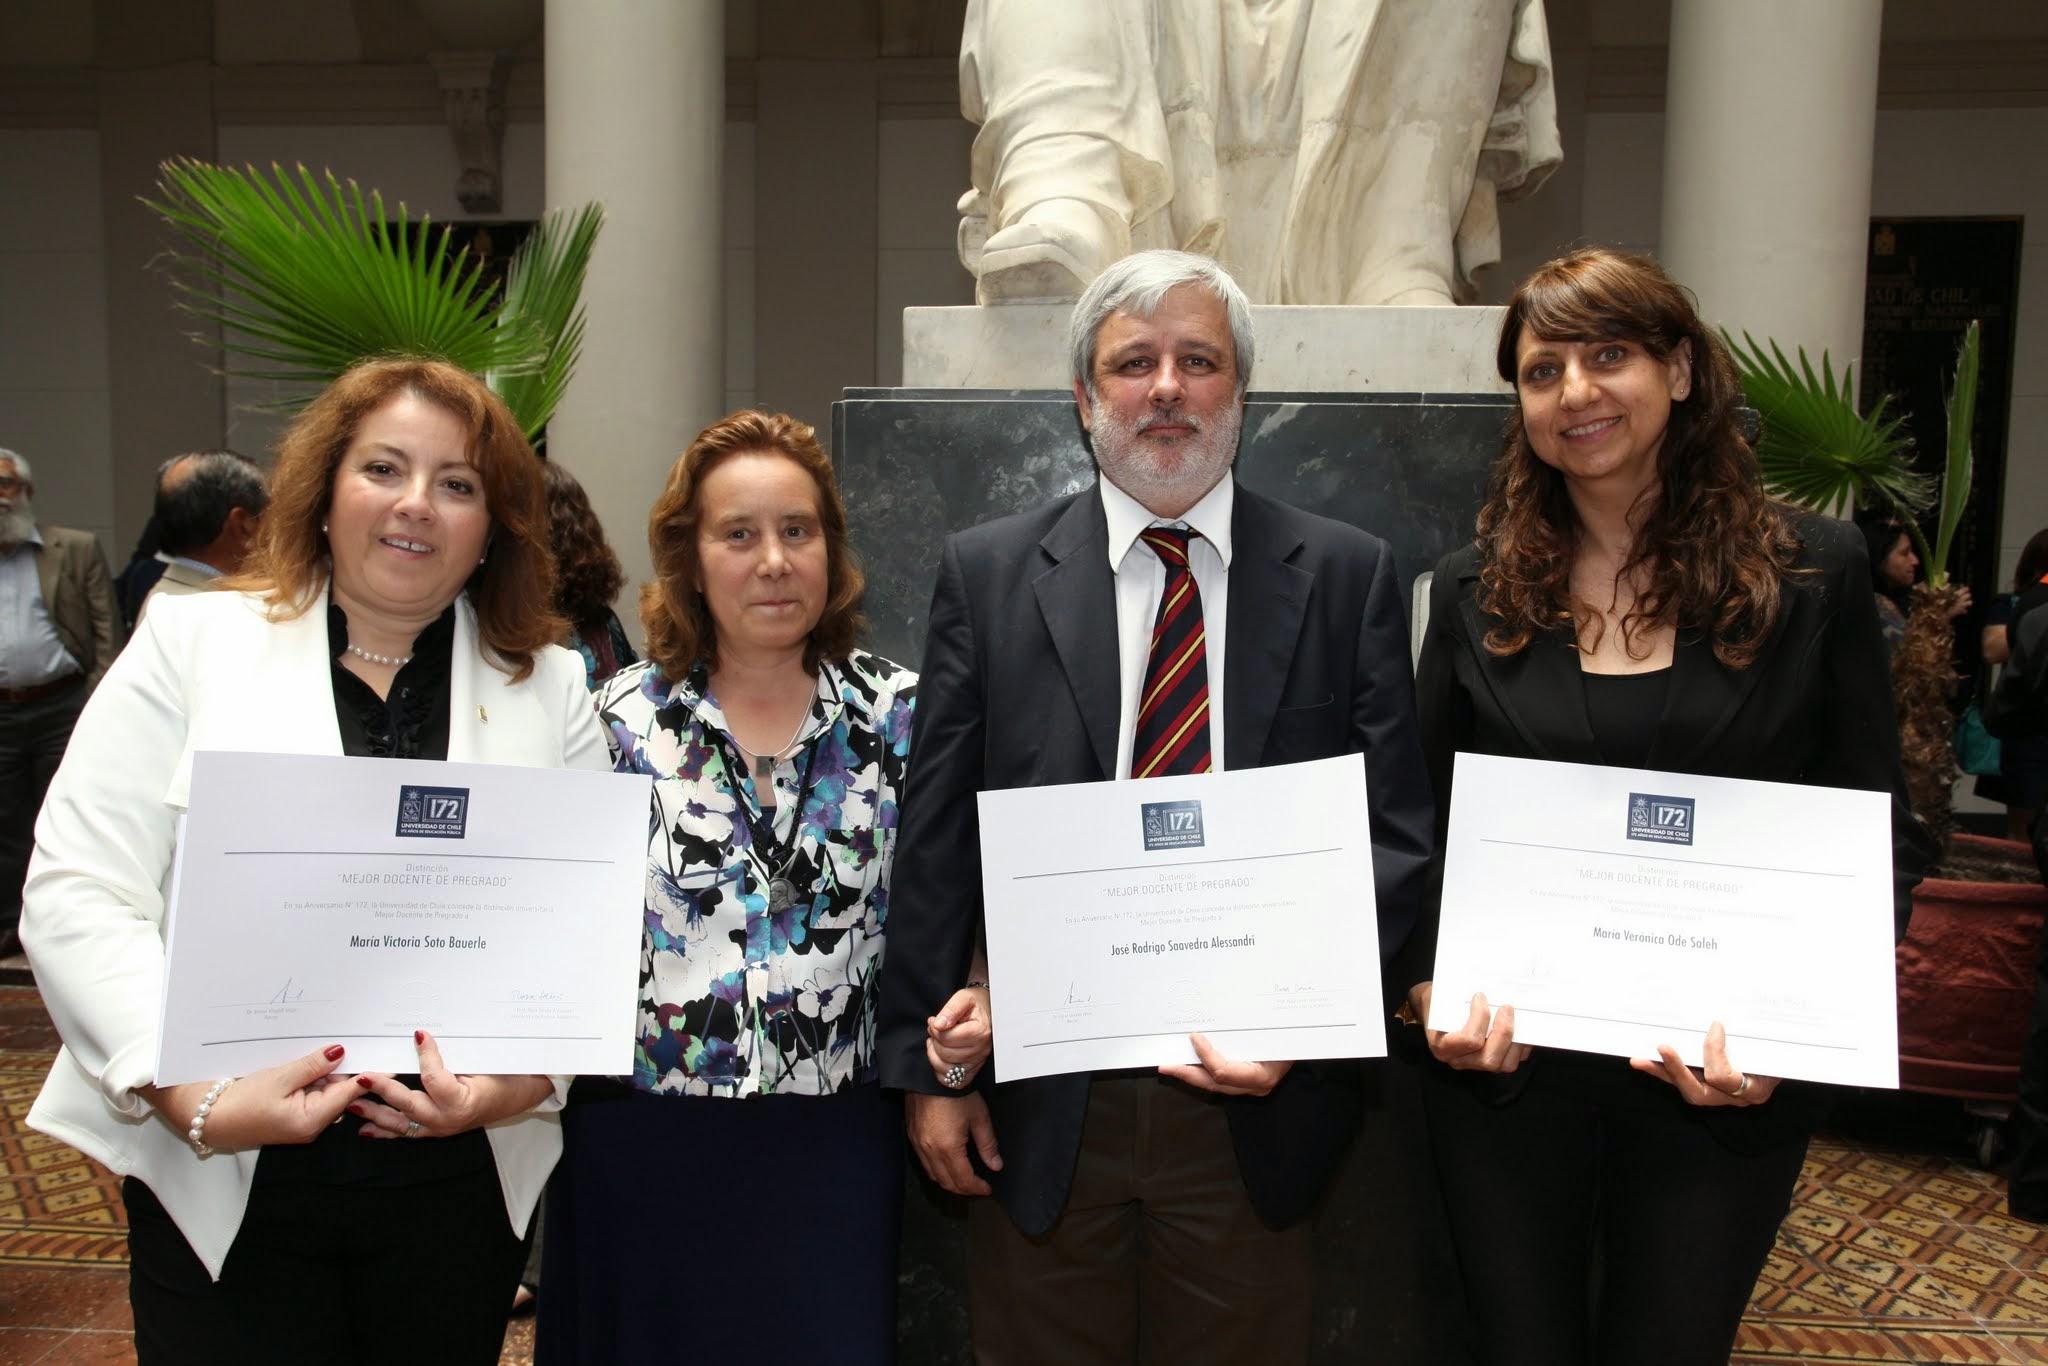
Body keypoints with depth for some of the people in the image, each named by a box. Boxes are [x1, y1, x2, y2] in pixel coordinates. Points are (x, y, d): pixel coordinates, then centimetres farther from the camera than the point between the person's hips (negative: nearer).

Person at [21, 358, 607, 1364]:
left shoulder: (550, 686, 4)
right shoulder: (193, 641, 1)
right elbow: (77, 895, -5)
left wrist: (518, 1079, -18)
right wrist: (198, 1096, -17)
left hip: (461, 1174, 2)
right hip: (222, 1184, -1)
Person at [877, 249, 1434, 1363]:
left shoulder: (1348, 577, 1)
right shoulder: (987, 574, 0)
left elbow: (1397, 832, -1)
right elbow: (933, 840, -1)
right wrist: (925, 1065, -2)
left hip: (1255, 1095, 1)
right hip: (1041, 1103, 0)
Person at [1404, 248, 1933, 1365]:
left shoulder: (1813, 573, -2)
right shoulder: (1475, 590, 1)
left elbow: (1880, 840, -1)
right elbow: (1422, 829, 5)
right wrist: (1431, 987, -11)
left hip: (1725, 1088, -1)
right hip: (1506, 1066, 1)